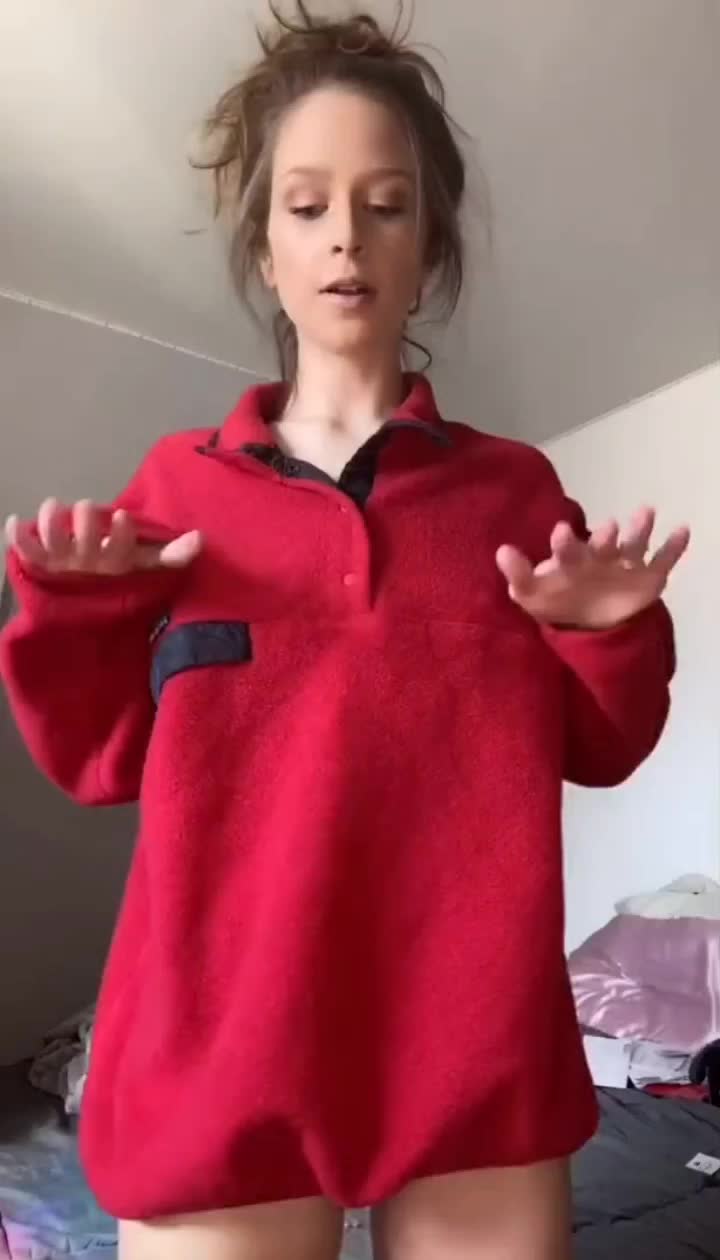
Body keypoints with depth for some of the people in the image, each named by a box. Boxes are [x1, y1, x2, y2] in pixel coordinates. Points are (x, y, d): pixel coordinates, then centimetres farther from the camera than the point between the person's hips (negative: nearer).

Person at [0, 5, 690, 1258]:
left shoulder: (513, 485, 7)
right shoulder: (181, 481, 6)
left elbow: (597, 749, 8)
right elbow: (104, 759, 7)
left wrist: (611, 636, -10)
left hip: (476, 1028, 1)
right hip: (222, 1026, 0)